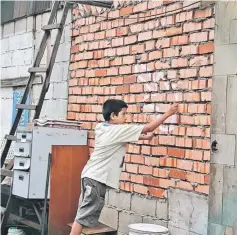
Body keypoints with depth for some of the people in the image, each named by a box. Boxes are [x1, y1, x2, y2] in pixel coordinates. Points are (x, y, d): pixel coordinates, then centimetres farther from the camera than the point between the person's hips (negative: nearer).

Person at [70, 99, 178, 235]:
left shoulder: (101, 127, 10)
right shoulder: (119, 130, -14)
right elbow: (148, 128, -10)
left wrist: (144, 137, 21)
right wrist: (168, 114, -3)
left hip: (91, 176, 9)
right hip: (97, 178, -9)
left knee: (84, 214, 13)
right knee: (84, 216, -7)